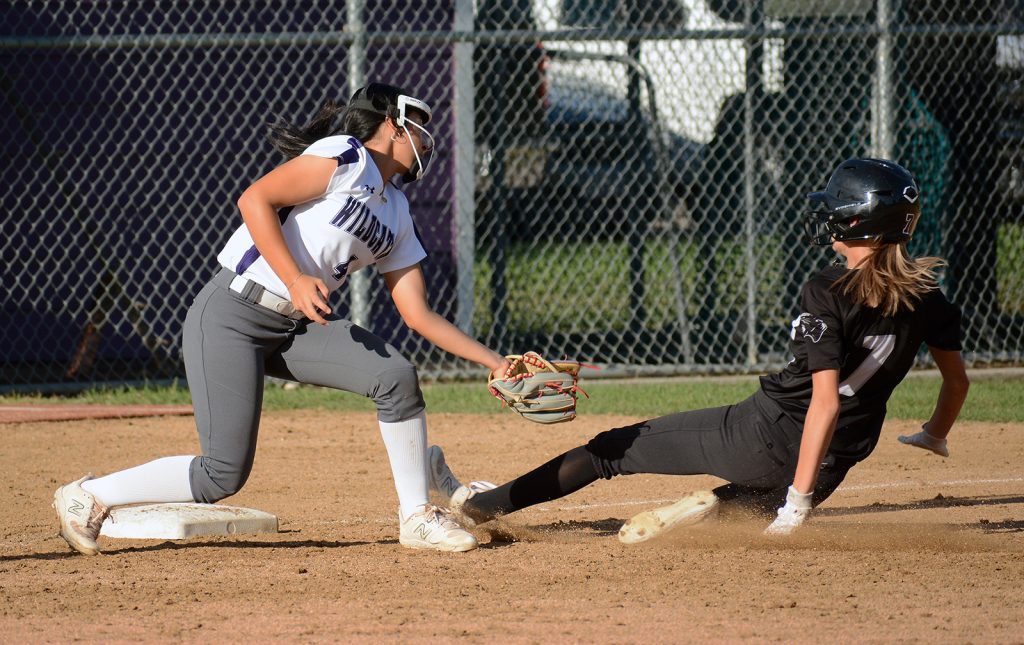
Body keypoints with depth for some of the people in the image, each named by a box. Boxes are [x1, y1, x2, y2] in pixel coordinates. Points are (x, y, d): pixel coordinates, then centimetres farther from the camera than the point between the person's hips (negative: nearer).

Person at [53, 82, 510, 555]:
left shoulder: (396, 213, 17)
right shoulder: (347, 156, -8)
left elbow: (418, 314, 17)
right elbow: (254, 199, -18)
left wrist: (493, 362, 12)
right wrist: (296, 280, -26)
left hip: (293, 328, 8)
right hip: (231, 317, -8)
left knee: (396, 377, -11)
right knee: (224, 475, -12)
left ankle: (416, 517, 3)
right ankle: (88, 497, 5)